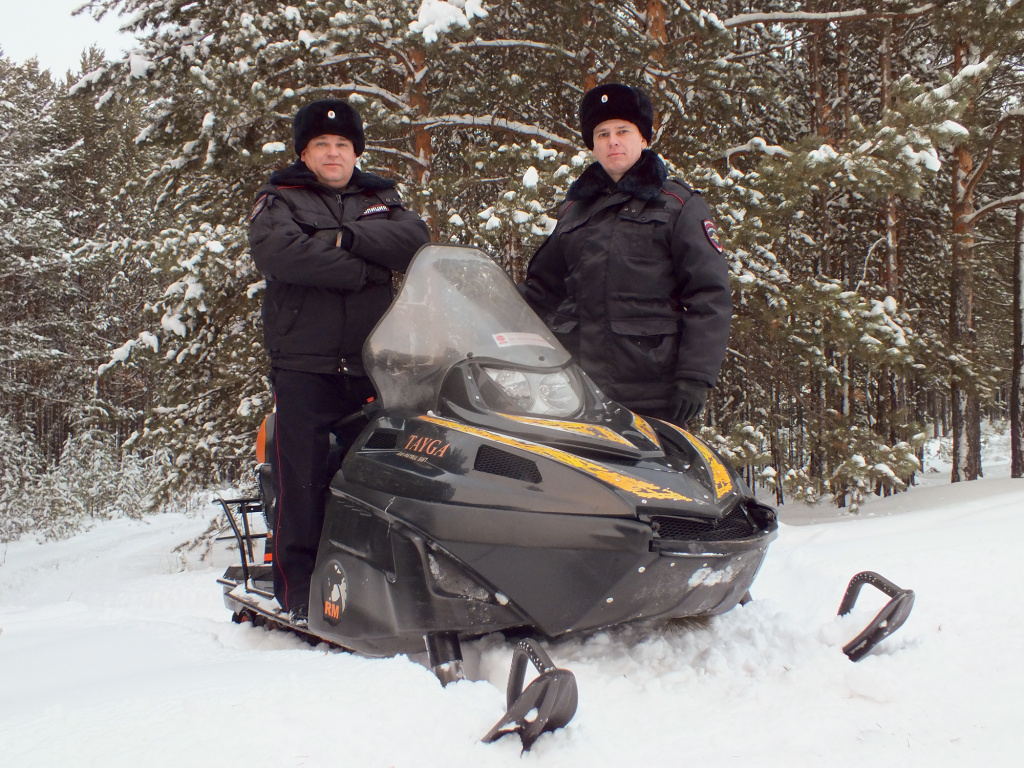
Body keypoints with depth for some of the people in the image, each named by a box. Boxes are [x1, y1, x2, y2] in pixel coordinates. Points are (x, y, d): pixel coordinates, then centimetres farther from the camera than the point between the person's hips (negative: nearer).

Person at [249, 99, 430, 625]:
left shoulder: (381, 200, 20)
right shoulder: (278, 201, 10)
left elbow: (415, 241, -1)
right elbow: (276, 251, -13)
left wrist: (349, 236, -13)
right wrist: (363, 270, -12)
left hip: (371, 364, 3)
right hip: (304, 364, -3)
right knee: (304, 481, -4)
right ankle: (298, 588, 4)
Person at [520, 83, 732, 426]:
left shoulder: (679, 205, 6)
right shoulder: (574, 209, 20)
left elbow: (710, 297, -1)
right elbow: (542, 288, 24)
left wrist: (696, 377, -12)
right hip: (577, 389, 4)